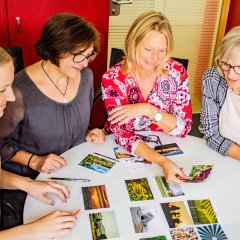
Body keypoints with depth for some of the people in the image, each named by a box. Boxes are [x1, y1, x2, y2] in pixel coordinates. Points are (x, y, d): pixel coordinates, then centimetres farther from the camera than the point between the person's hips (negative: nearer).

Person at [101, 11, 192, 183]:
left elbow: (184, 128, -10)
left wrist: (148, 110, -25)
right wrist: (162, 161, -34)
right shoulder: (112, 79, -15)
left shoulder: (177, 72, -10)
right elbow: (122, 134, -20)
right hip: (125, 152, 0)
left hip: (165, 148, 1)